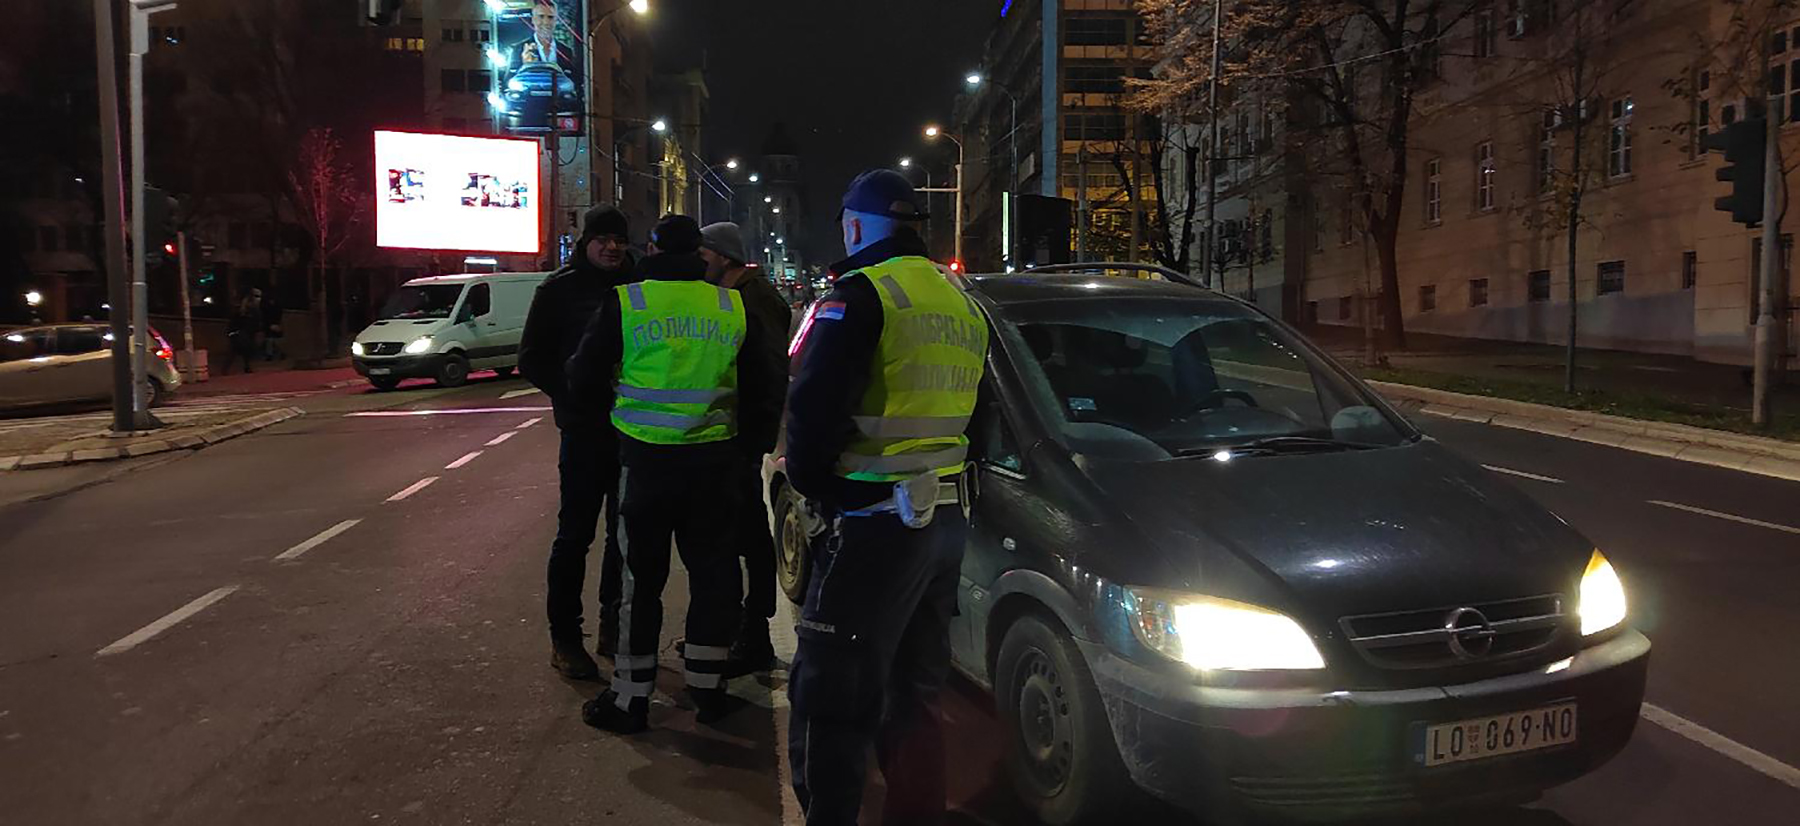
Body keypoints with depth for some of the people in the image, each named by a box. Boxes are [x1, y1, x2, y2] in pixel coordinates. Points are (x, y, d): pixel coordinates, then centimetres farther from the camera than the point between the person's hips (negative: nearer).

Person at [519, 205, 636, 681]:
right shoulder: (560, 289, -2)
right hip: (585, 428, -4)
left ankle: (613, 627, 25)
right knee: (576, 533, -2)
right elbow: (532, 360, -3)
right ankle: (564, 639, 7)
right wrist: (574, 393, -15)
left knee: (626, 532, 11)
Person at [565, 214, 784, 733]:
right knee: (713, 572, 14)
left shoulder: (625, 302, -4)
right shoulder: (735, 306, 2)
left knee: (641, 577, 7)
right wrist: (750, 444, 20)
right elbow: (764, 389, 8)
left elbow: (584, 378, 2)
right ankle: (707, 689, 22)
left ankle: (630, 699, 14)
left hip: (646, 458, -2)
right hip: (715, 461, 2)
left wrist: (614, 408, 22)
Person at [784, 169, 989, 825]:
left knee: (830, 697, -3)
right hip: (946, 520, 9)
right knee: (916, 689, 19)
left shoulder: (861, 294, -11)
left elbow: (814, 406, -17)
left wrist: (810, 481, -2)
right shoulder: (962, 304, 15)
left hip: (875, 524, -9)